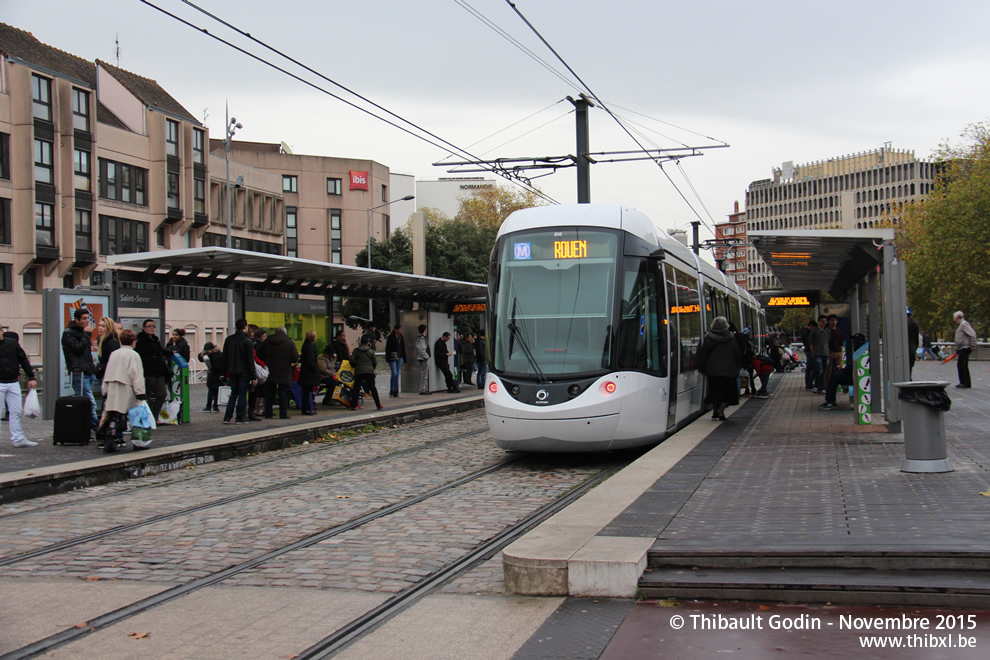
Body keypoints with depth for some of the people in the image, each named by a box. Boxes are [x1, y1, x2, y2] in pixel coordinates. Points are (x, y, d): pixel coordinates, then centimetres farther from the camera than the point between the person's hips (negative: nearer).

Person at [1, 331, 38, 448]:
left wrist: (31, 377, 7)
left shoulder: (12, 343, 6)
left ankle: (18, 439, 13)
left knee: (16, 412, 7)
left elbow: (23, 360, 10)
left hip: (13, 383, 3)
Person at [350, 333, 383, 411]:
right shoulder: (370, 351, 3)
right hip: (369, 371, 0)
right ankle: (378, 405, 6)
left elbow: (352, 360, -6)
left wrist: (355, 365, 15)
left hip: (358, 371, 0)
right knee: (373, 388, 6)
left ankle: (353, 405, -2)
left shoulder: (356, 350, 2)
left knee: (356, 388, 4)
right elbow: (375, 362, 6)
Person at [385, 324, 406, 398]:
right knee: (394, 373, -12)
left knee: (397, 374, 5)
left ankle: (396, 392, 8)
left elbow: (403, 348, 17)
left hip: (399, 357, 5)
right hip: (392, 358, -5)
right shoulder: (391, 337, -5)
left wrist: (404, 358, 12)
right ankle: (391, 391, -3)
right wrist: (388, 358, -14)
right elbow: (387, 348, -7)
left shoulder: (401, 337, 12)